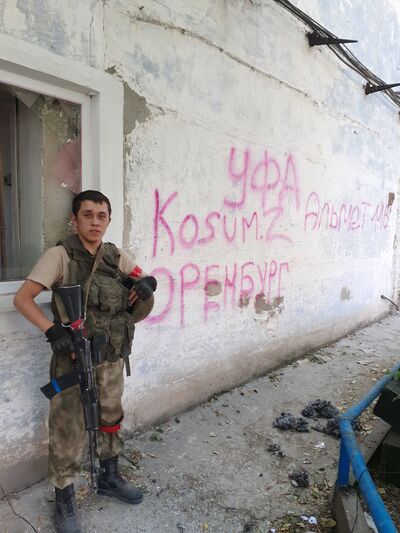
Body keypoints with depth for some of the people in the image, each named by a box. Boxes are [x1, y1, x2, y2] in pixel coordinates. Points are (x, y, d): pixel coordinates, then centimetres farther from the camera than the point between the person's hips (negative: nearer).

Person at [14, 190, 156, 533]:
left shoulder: (117, 256, 2)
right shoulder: (60, 256, -12)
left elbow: (145, 281, 13)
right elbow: (23, 299, -16)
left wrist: (146, 283, -10)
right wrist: (53, 331, -27)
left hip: (112, 357, 5)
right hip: (73, 359, -5)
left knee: (111, 420, 20)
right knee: (67, 431, 5)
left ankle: (110, 478, 44)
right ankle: (65, 502, 29)